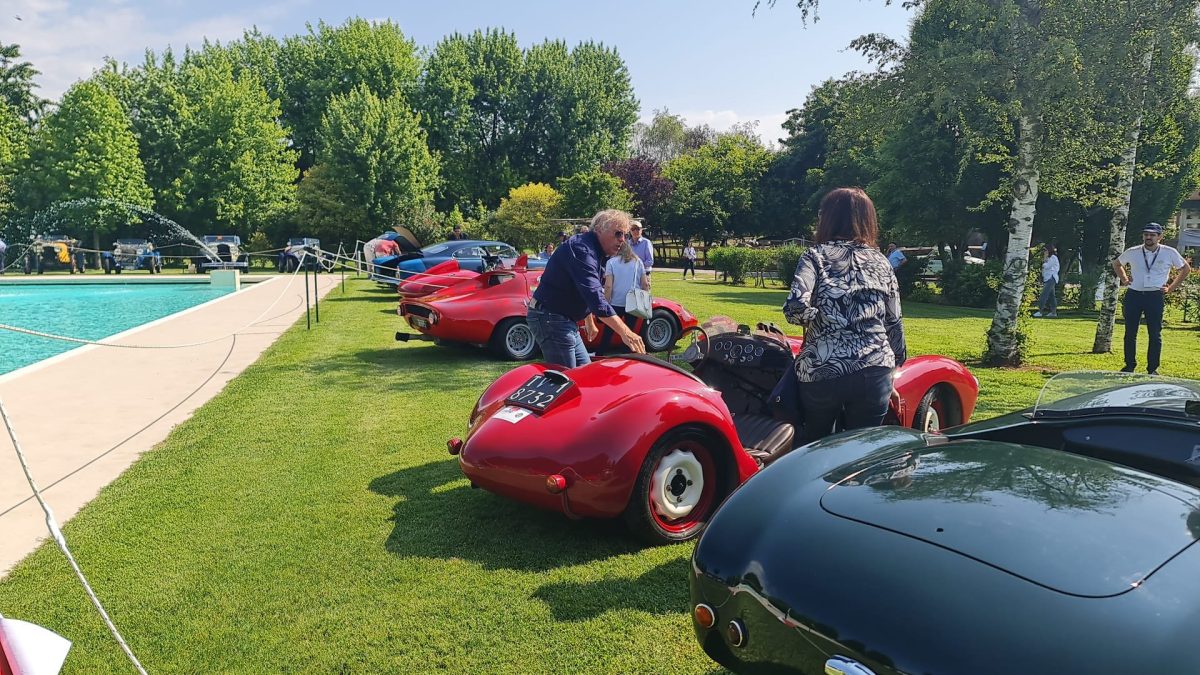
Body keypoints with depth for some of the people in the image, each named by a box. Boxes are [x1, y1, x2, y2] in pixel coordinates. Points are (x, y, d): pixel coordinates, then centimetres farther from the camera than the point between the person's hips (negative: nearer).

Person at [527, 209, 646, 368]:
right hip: (550, 318, -10)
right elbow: (594, 296, -34)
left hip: (566, 321, 11)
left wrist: (590, 323, 31)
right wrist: (625, 332, -40)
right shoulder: (581, 249, -22)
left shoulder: (595, 252, 11)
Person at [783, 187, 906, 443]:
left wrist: (819, 321, 3)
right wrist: (891, 377, 21)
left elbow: (795, 307, -18)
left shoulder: (815, 256, -1)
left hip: (821, 372, -2)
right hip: (875, 372, 3)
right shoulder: (880, 262, 10)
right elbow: (894, 323, 12)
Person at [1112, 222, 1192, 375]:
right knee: (1130, 333, 5)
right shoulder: (1132, 252, 3)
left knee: (1155, 334, -1)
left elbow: (1186, 269, 13)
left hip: (1155, 297, -1)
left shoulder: (1170, 253, 0)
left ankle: (1153, 369, 7)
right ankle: (1129, 366, 14)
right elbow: (1116, 263, 22)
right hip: (1133, 295, 2)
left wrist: (1171, 288, 6)